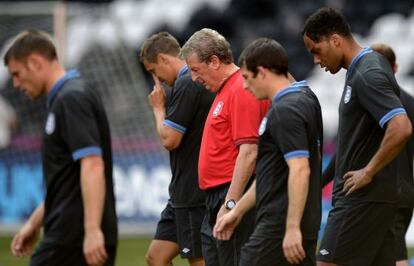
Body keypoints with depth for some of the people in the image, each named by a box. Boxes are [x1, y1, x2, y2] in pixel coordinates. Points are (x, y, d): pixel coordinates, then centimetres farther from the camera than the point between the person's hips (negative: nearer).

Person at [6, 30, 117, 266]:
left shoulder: (71, 98, -13)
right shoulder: (69, 97, 19)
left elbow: (93, 166, -23)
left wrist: (92, 229, -29)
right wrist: (35, 222, 30)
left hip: (74, 236, -9)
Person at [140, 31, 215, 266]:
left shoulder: (186, 84, -16)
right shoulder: (199, 81, 14)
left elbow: (169, 139, -18)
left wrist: (158, 107, -3)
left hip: (194, 196, -10)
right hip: (184, 194, 10)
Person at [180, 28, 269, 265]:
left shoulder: (241, 90, -14)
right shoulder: (226, 90, 18)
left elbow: (248, 153, -21)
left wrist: (230, 204, -23)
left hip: (233, 197, -10)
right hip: (216, 199, 10)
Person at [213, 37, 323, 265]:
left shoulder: (285, 111, -15)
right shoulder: (304, 99, 17)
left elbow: (300, 170, -24)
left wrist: (292, 228, -27)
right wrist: (238, 210, 27)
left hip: (280, 227, -9)